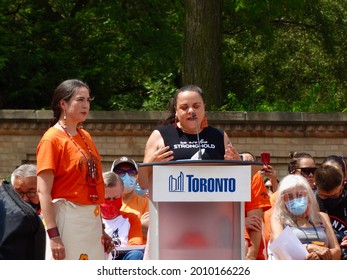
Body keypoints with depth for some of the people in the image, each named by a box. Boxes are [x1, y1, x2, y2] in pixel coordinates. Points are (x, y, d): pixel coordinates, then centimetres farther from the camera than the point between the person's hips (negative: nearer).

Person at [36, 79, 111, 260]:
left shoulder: (85, 137, 15)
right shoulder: (52, 139, -8)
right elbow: (43, 191, -14)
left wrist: (101, 229, 19)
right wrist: (54, 235, -21)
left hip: (92, 220, 8)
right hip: (68, 220, -8)